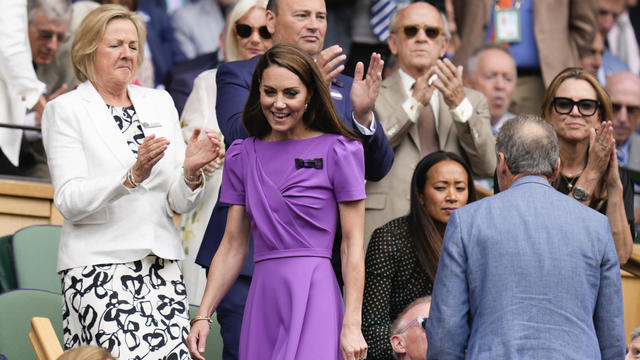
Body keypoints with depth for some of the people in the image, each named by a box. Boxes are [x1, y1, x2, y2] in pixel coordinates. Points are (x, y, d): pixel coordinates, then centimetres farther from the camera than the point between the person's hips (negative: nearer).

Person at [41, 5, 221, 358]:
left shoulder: (159, 102, 16)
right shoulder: (65, 110, 2)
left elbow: (178, 204, 13)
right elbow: (69, 202, -10)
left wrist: (190, 171, -8)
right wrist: (133, 176, -22)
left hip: (162, 267, 5)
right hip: (99, 268, -5)